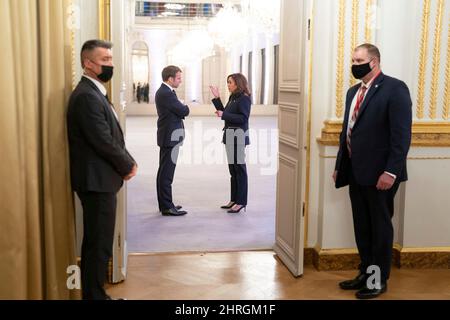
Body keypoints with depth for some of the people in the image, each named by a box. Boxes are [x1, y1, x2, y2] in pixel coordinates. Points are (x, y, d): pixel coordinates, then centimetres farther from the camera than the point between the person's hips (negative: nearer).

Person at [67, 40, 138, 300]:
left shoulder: (96, 92, 16)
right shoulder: (86, 96, -17)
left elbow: (113, 137, 16)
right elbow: (103, 141, -21)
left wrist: (128, 163, 2)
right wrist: (128, 165, -8)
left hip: (101, 180, 10)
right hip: (97, 181, -10)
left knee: (97, 243, 16)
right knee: (99, 244, -2)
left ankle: (95, 293, 27)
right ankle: (95, 295, 8)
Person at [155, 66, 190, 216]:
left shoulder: (162, 91, 14)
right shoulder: (167, 94, -19)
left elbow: (179, 111, 17)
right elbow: (184, 111, -16)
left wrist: (182, 109, -2)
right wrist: (186, 107, 5)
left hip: (166, 137, 11)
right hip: (170, 137, -11)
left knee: (164, 171, 15)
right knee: (167, 173, -7)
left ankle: (164, 203, 24)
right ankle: (167, 207, -3)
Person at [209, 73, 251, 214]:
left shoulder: (244, 98, -11)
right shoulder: (233, 97, 15)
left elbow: (243, 118, -19)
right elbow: (225, 114, 15)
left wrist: (224, 115, -20)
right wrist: (217, 98, 11)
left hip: (238, 137, -9)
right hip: (230, 137, 9)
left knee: (240, 169, -3)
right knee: (233, 169, 13)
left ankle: (241, 202, 3)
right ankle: (234, 199, 21)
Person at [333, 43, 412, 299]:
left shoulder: (394, 88, -10)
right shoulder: (353, 92, 14)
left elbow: (402, 134, -16)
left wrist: (391, 171, -22)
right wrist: (340, 166, 14)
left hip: (379, 173, -7)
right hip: (356, 172, 7)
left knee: (380, 226, 6)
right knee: (362, 226, 15)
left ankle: (379, 279, 19)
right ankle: (365, 273, 28)